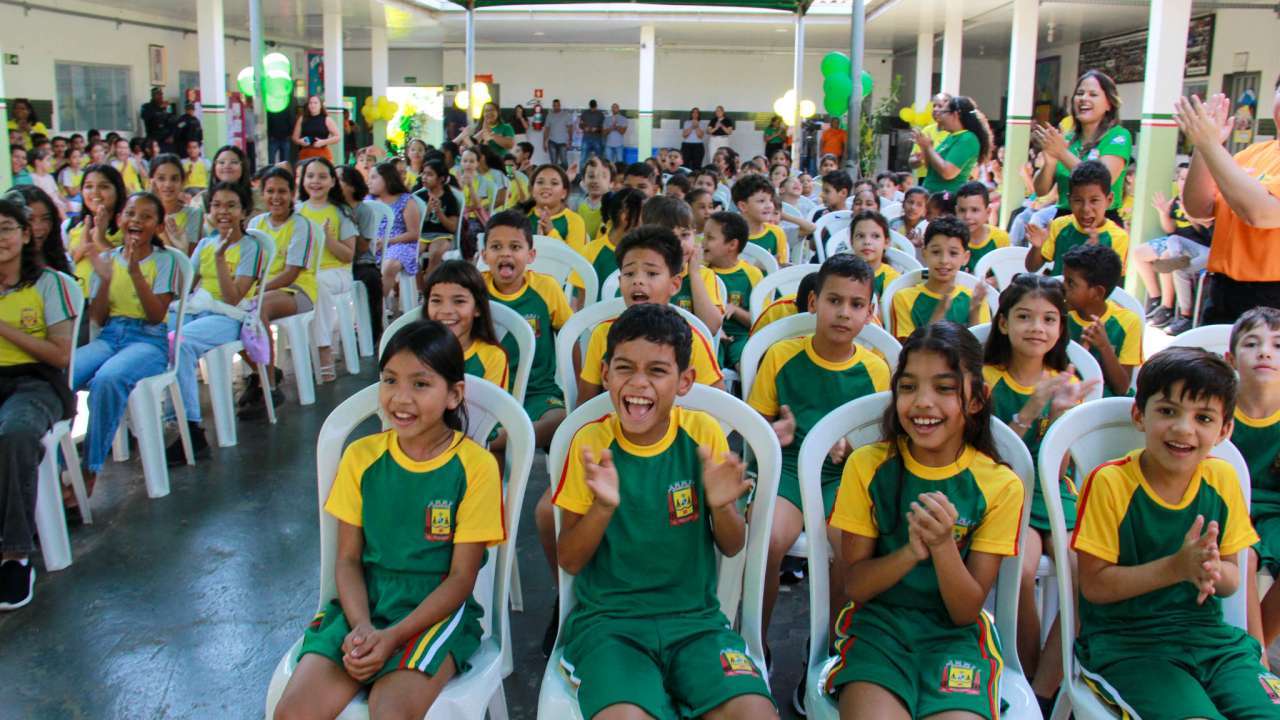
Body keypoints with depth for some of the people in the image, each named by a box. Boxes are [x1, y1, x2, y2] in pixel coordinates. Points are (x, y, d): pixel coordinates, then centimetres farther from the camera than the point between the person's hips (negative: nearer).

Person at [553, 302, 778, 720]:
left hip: (695, 617, 2)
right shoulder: (591, 442, -4)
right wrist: (603, 506, -20)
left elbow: (732, 548, 5)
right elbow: (569, 561, -2)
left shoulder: (703, 434, -2)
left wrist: (721, 506, -17)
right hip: (608, 619, -1)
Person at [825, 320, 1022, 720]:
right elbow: (854, 585, -4)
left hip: (955, 635, 1)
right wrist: (912, 552, -22)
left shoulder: (999, 485, -5)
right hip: (877, 623, -1)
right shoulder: (867, 465, -5)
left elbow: (966, 611, -5)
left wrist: (943, 545, -23)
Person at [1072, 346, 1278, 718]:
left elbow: (1232, 581, 8)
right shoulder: (1110, 482, -10)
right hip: (1125, 641, -4)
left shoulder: (1222, 479, 4)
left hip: (1207, 631, 5)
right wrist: (1176, 567, -21)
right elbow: (1093, 584, -12)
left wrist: (1214, 571, -15)